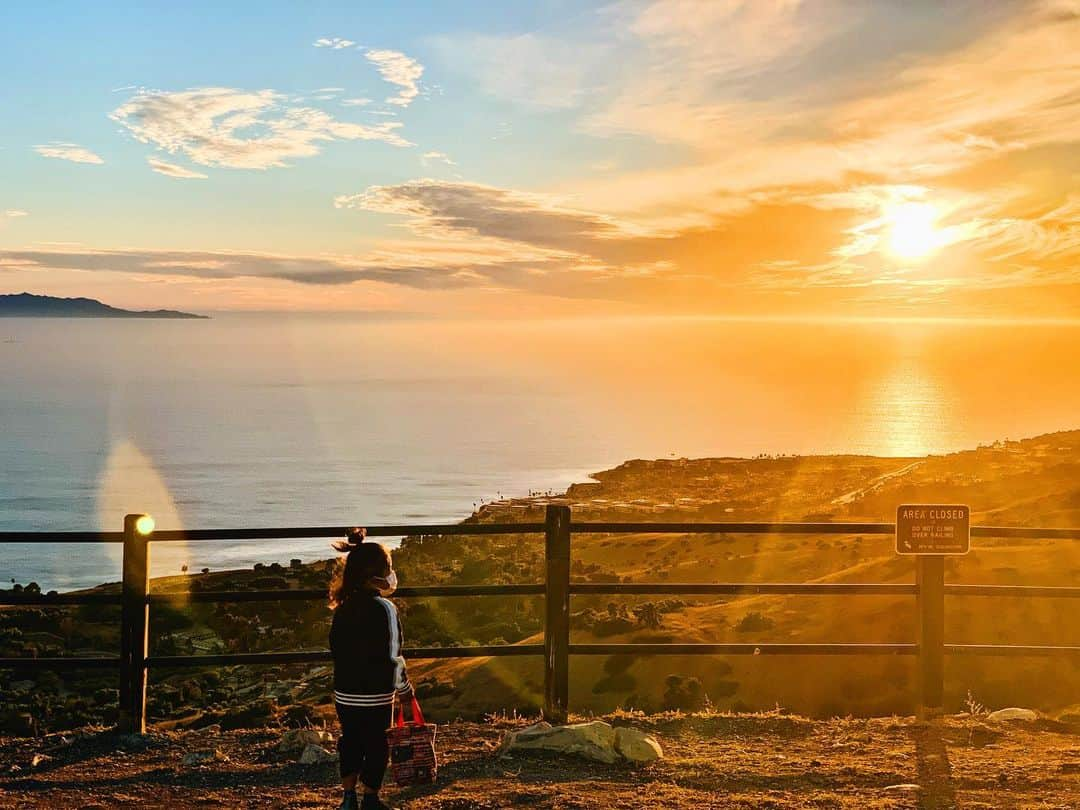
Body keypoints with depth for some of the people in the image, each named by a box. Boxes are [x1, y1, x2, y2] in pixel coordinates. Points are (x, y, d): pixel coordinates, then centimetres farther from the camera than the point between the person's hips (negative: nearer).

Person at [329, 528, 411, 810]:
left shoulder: (343, 607, 5)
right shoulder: (383, 608, -16)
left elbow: (336, 648, 11)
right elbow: (390, 655, -16)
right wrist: (404, 686, -2)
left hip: (344, 692, 6)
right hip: (374, 694, -6)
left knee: (351, 742, 16)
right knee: (376, 746, 7)